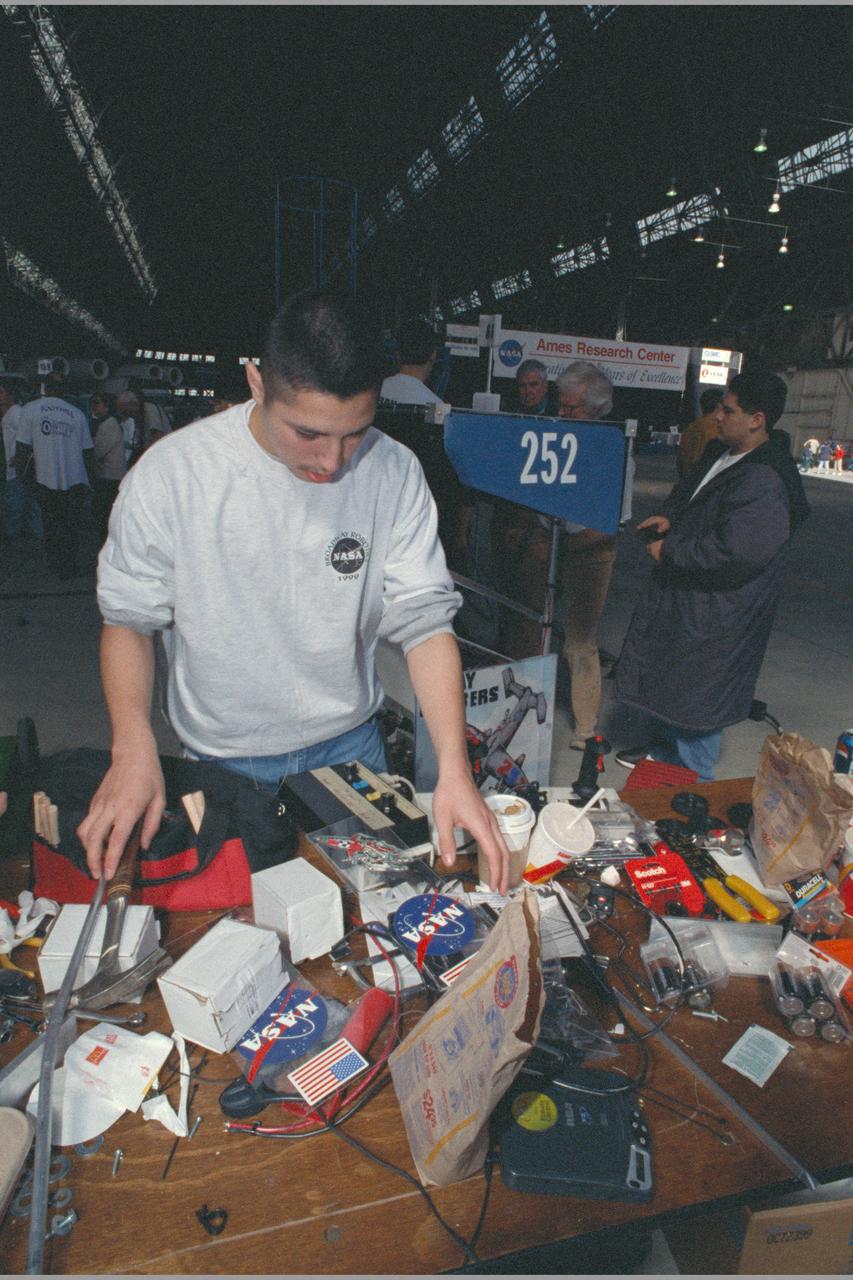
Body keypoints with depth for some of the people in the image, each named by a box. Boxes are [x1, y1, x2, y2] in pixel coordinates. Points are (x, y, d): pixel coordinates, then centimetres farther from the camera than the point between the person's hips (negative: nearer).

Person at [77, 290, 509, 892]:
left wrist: (454, 770, -26)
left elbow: (425, 619, -17)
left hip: (349, 743, 2)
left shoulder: (394, 473, -15)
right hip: (222, 756, -1)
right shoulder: (170, 475, -19)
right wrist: (134, 748, -23)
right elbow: (129, 619, -9)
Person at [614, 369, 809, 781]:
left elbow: (733, 552, -32)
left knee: (696, 692, 3)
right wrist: (669, 516, 1)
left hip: (716, 612, -10)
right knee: (665, 680, 23)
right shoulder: (722, 453, 5)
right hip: (681, 593, 10)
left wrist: (670, 551, -20)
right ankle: (667, 751, 45)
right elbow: (687, 492, 23)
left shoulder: (765, 484, -26)